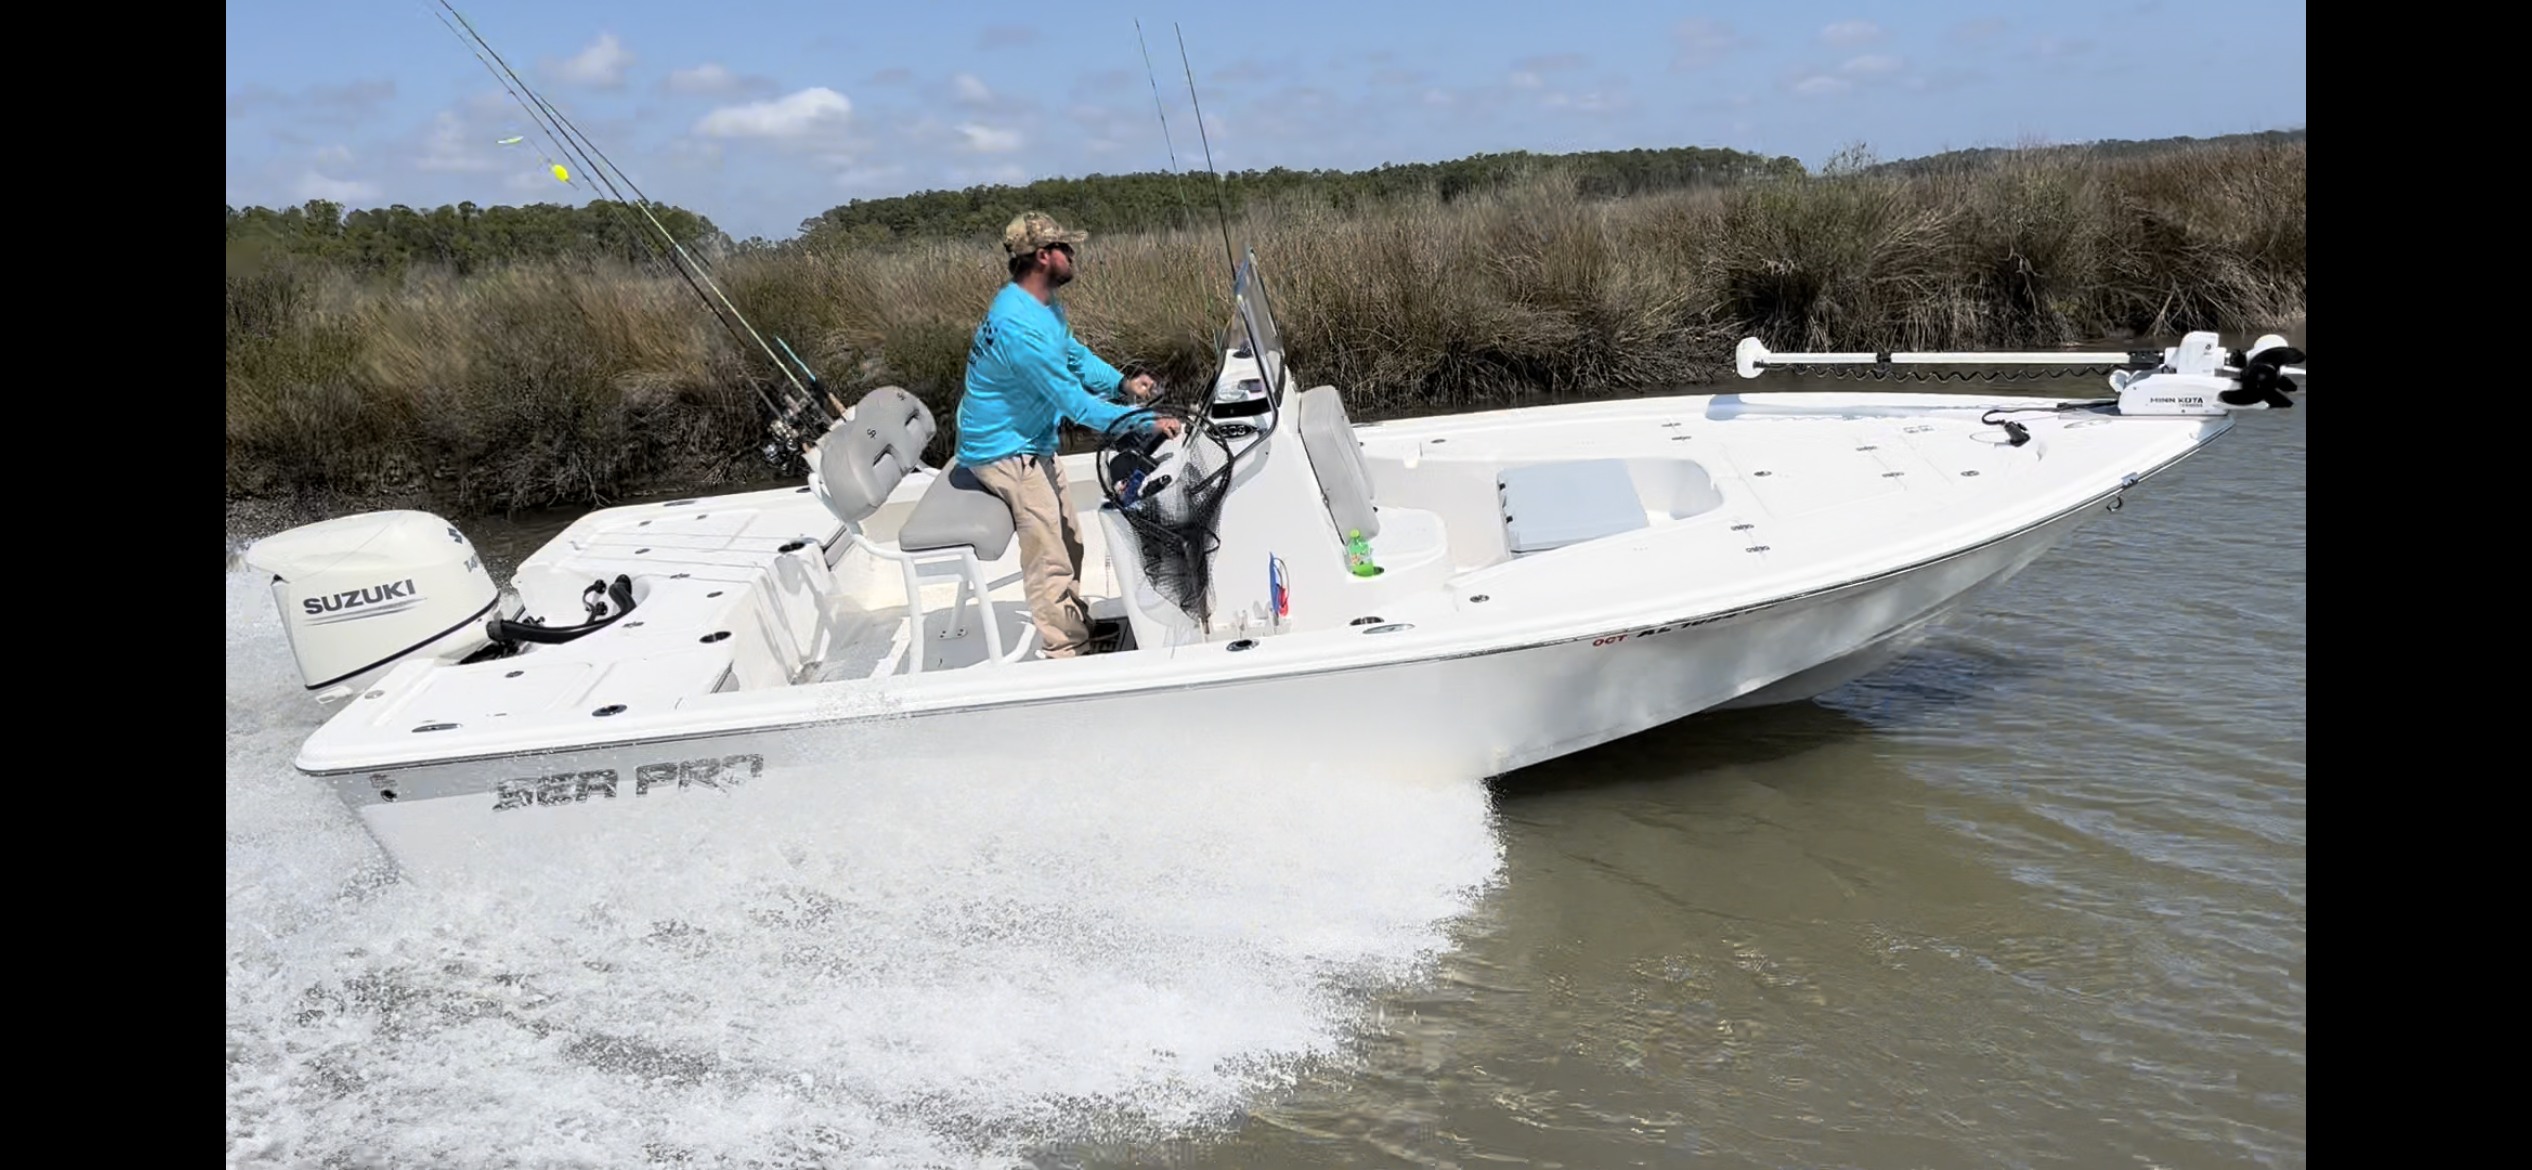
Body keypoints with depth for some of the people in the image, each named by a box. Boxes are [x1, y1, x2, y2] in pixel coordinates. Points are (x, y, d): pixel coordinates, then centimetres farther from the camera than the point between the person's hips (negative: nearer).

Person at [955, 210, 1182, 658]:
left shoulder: (1044, 306, 3)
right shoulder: (1020, 326, -31)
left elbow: (1076, 356, 14)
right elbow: (1074, 403, -30)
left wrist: (1121, 383, -6)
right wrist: (1145, 424, -28)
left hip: (1030, 444, 11)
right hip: (1004, 450, -11)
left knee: (1067, 542, 21)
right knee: (1051, 562, -9)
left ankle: (1079, 628, 37)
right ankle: (1066, 658, -1)